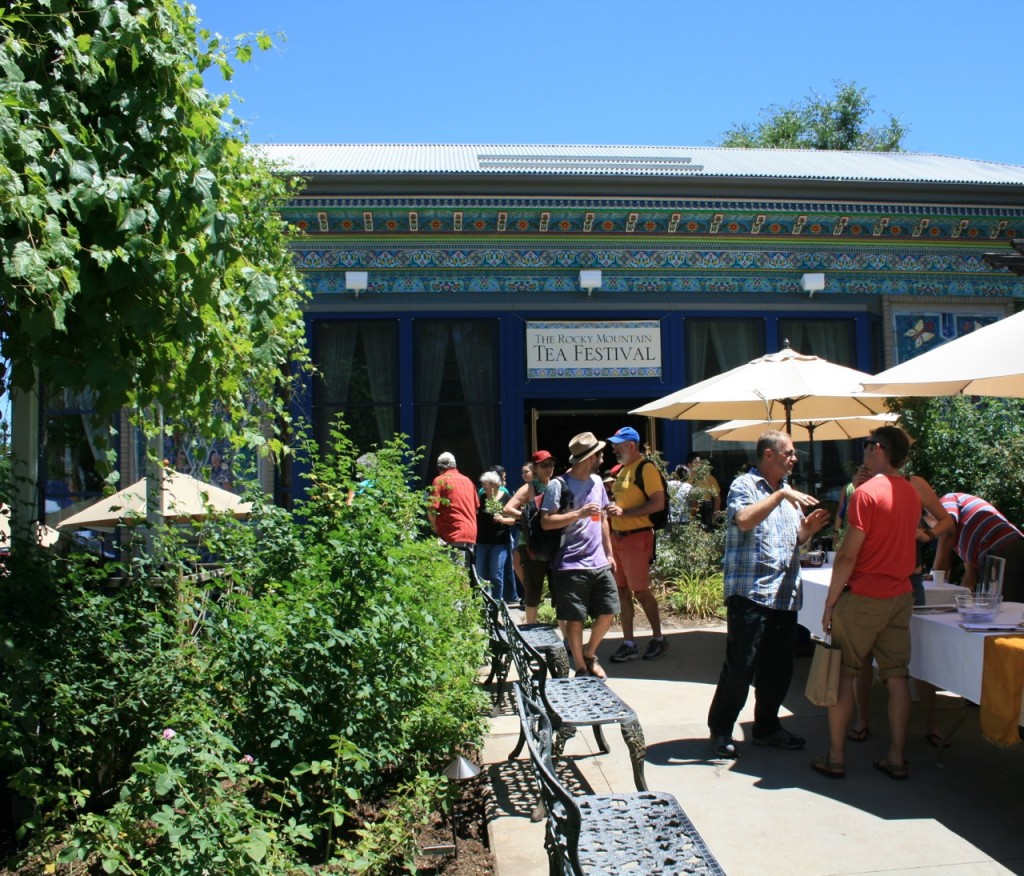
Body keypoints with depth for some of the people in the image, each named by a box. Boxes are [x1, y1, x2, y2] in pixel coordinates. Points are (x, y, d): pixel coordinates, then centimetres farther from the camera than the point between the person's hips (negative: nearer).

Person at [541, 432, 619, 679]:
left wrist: (609, 553, 18)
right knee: (575, 619, 3)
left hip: (599, 563, 7)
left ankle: (589, 654, 30)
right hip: (572, 565, -6)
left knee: (608, 612, 7)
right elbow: (546, 522, -16)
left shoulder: (596, 482, 12)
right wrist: (579, 513, -23)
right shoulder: (558, 485, -11)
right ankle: (581, 667, 20)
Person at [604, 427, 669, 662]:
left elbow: (659, 503, -19)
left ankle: (658, 638, 16)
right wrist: (611, 513, 9)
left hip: (637, 537, -8)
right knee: (623, 591, 9)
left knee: (640, 591, -1)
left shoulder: (646, 468, -11)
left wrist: (624, 512, -23)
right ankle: (628, 644, 16)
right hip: (617, 537, 9)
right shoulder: (622, 469, 15)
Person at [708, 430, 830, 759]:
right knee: (740, 666, -4)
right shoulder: (744, 485, -5)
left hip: (785, 595, 8)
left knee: (779, 667, 13)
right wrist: (780, 495, -24)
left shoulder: (786, 491, 19)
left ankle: (767, 726, 28)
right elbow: (744, 520, -25)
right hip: (750, 593, -8)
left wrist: (808, 527, 3)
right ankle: (720, 730, 10)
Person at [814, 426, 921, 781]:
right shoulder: (912, 494, 7)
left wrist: (830, 602, -10)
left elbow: (848, 555, -16)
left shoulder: (867, 492, -16)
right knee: (897, 676, 10)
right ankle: (896, 758, 16)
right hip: (900, 597, 7)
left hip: (863, 597, -6)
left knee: (843, 675, 3)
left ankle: (835, 757, 8)